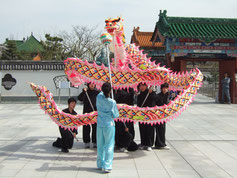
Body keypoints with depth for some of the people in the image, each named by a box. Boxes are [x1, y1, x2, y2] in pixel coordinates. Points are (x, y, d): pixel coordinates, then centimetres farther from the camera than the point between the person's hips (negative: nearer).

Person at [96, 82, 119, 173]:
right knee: (109, 146, 2)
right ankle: (107, 166, -1)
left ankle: (100, 164, 24)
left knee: (100, 146, 15)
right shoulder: (112, 102, -16)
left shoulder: (99, 97, -7)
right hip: (109, 125, -4)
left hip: (100, 125, 4)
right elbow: (116, 115, -5)